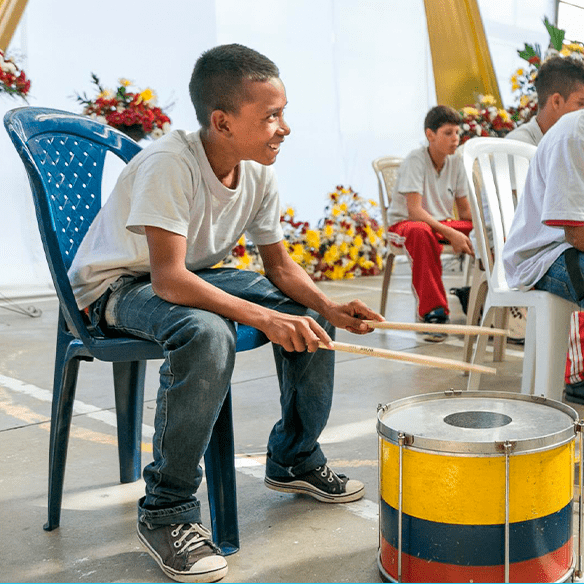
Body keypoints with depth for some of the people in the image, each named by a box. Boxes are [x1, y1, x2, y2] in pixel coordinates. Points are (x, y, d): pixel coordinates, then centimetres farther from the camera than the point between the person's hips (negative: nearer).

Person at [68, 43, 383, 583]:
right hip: (116, 286, -7)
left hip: (197, 275, 8)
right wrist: (263, 317, -43)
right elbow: (168, 280, -36)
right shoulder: (168, 165, -30)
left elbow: (279, 264, 0)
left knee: (309, 317, -4)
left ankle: (294, 459, 15)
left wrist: (328, 308, -18)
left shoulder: (258, 174, -7)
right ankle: (165, 511, -22)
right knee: (207, 334, -38)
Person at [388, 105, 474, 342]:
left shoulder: (456, 163, 4)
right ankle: (433, 313, -41)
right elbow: (414, 210, -24)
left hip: (443, 223, 6)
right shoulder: (415, 160, -14)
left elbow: (465, 211, 6)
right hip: (405, 223, -6)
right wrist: (450, 234, -34)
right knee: (421, 233, -42)